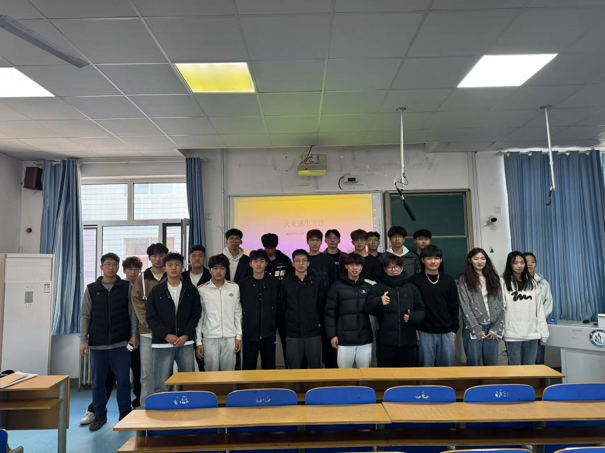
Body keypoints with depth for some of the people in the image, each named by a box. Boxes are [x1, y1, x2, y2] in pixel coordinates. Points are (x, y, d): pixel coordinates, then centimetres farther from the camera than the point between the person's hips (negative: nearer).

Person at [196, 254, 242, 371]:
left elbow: (237, 313, 8)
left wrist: (239, 336, 5)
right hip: (210, 338, -1)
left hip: (230, 338, 1)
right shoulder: (202, 290, -1)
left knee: (229, 373, 6)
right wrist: (198, 341, 1)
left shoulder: (234, 288, 4)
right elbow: (199, 317, 3)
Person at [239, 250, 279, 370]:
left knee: (269, 367, 10)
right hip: (249, 334, 0)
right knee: (248, 367, 6)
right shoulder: (244, 283, 0)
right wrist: (241, 326, 3)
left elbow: (279, 306, 5)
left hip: (269, 334, 0)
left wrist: (276, 325, 3)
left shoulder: (274, 282, 0)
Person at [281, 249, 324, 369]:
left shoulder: (317, 281, 0)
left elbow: (322, 305, 3)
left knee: (315, 366, 10)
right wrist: (291, 321, 4)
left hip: (314, 331, 0)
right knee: (294, 368, 8)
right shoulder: (286, 282, 1)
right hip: (293, 332, 0)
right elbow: (283, 307, 4)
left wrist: (318, 321, 3)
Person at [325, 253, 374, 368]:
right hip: (344, 340, -2)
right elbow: (330, 313, -2)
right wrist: (332, 335, -6)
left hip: (365, 339, 3)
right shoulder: (337, 287, -1)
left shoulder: (368, 287, 7)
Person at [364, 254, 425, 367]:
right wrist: (379, 302, -25)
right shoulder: (378, 288, 6)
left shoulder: (412, 288, 11)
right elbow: (367, 308, -5)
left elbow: (422, 311, 10)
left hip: (409, 341, 1)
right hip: (386, 341, -1)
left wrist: (412, 317, -12)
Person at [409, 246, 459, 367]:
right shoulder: (415, 280, -3)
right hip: (425, 333, -3)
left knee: (447, 366, 11)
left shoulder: (448, 281, 7)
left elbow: (454, 307, 10)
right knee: (427, 367, 4)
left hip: (446, 333, 3)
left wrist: (454, 328, 7)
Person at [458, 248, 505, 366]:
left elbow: (500, 305, 8)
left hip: (492, 328, 3)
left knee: (492, 364, 8)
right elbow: (465, 306, -5)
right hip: (473, 329, -3)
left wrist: (497, 329, -1)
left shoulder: (494, 278, 12)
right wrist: (476, 329, -10)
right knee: (474, 365, 2)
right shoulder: (464, 280, 0)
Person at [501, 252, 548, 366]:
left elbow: (539, 309, 10)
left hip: (532, 333, 4)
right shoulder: (503, 282, -3)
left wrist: (543, 331, 6)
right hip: (513, 334, -4)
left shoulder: (532, 283, 11)